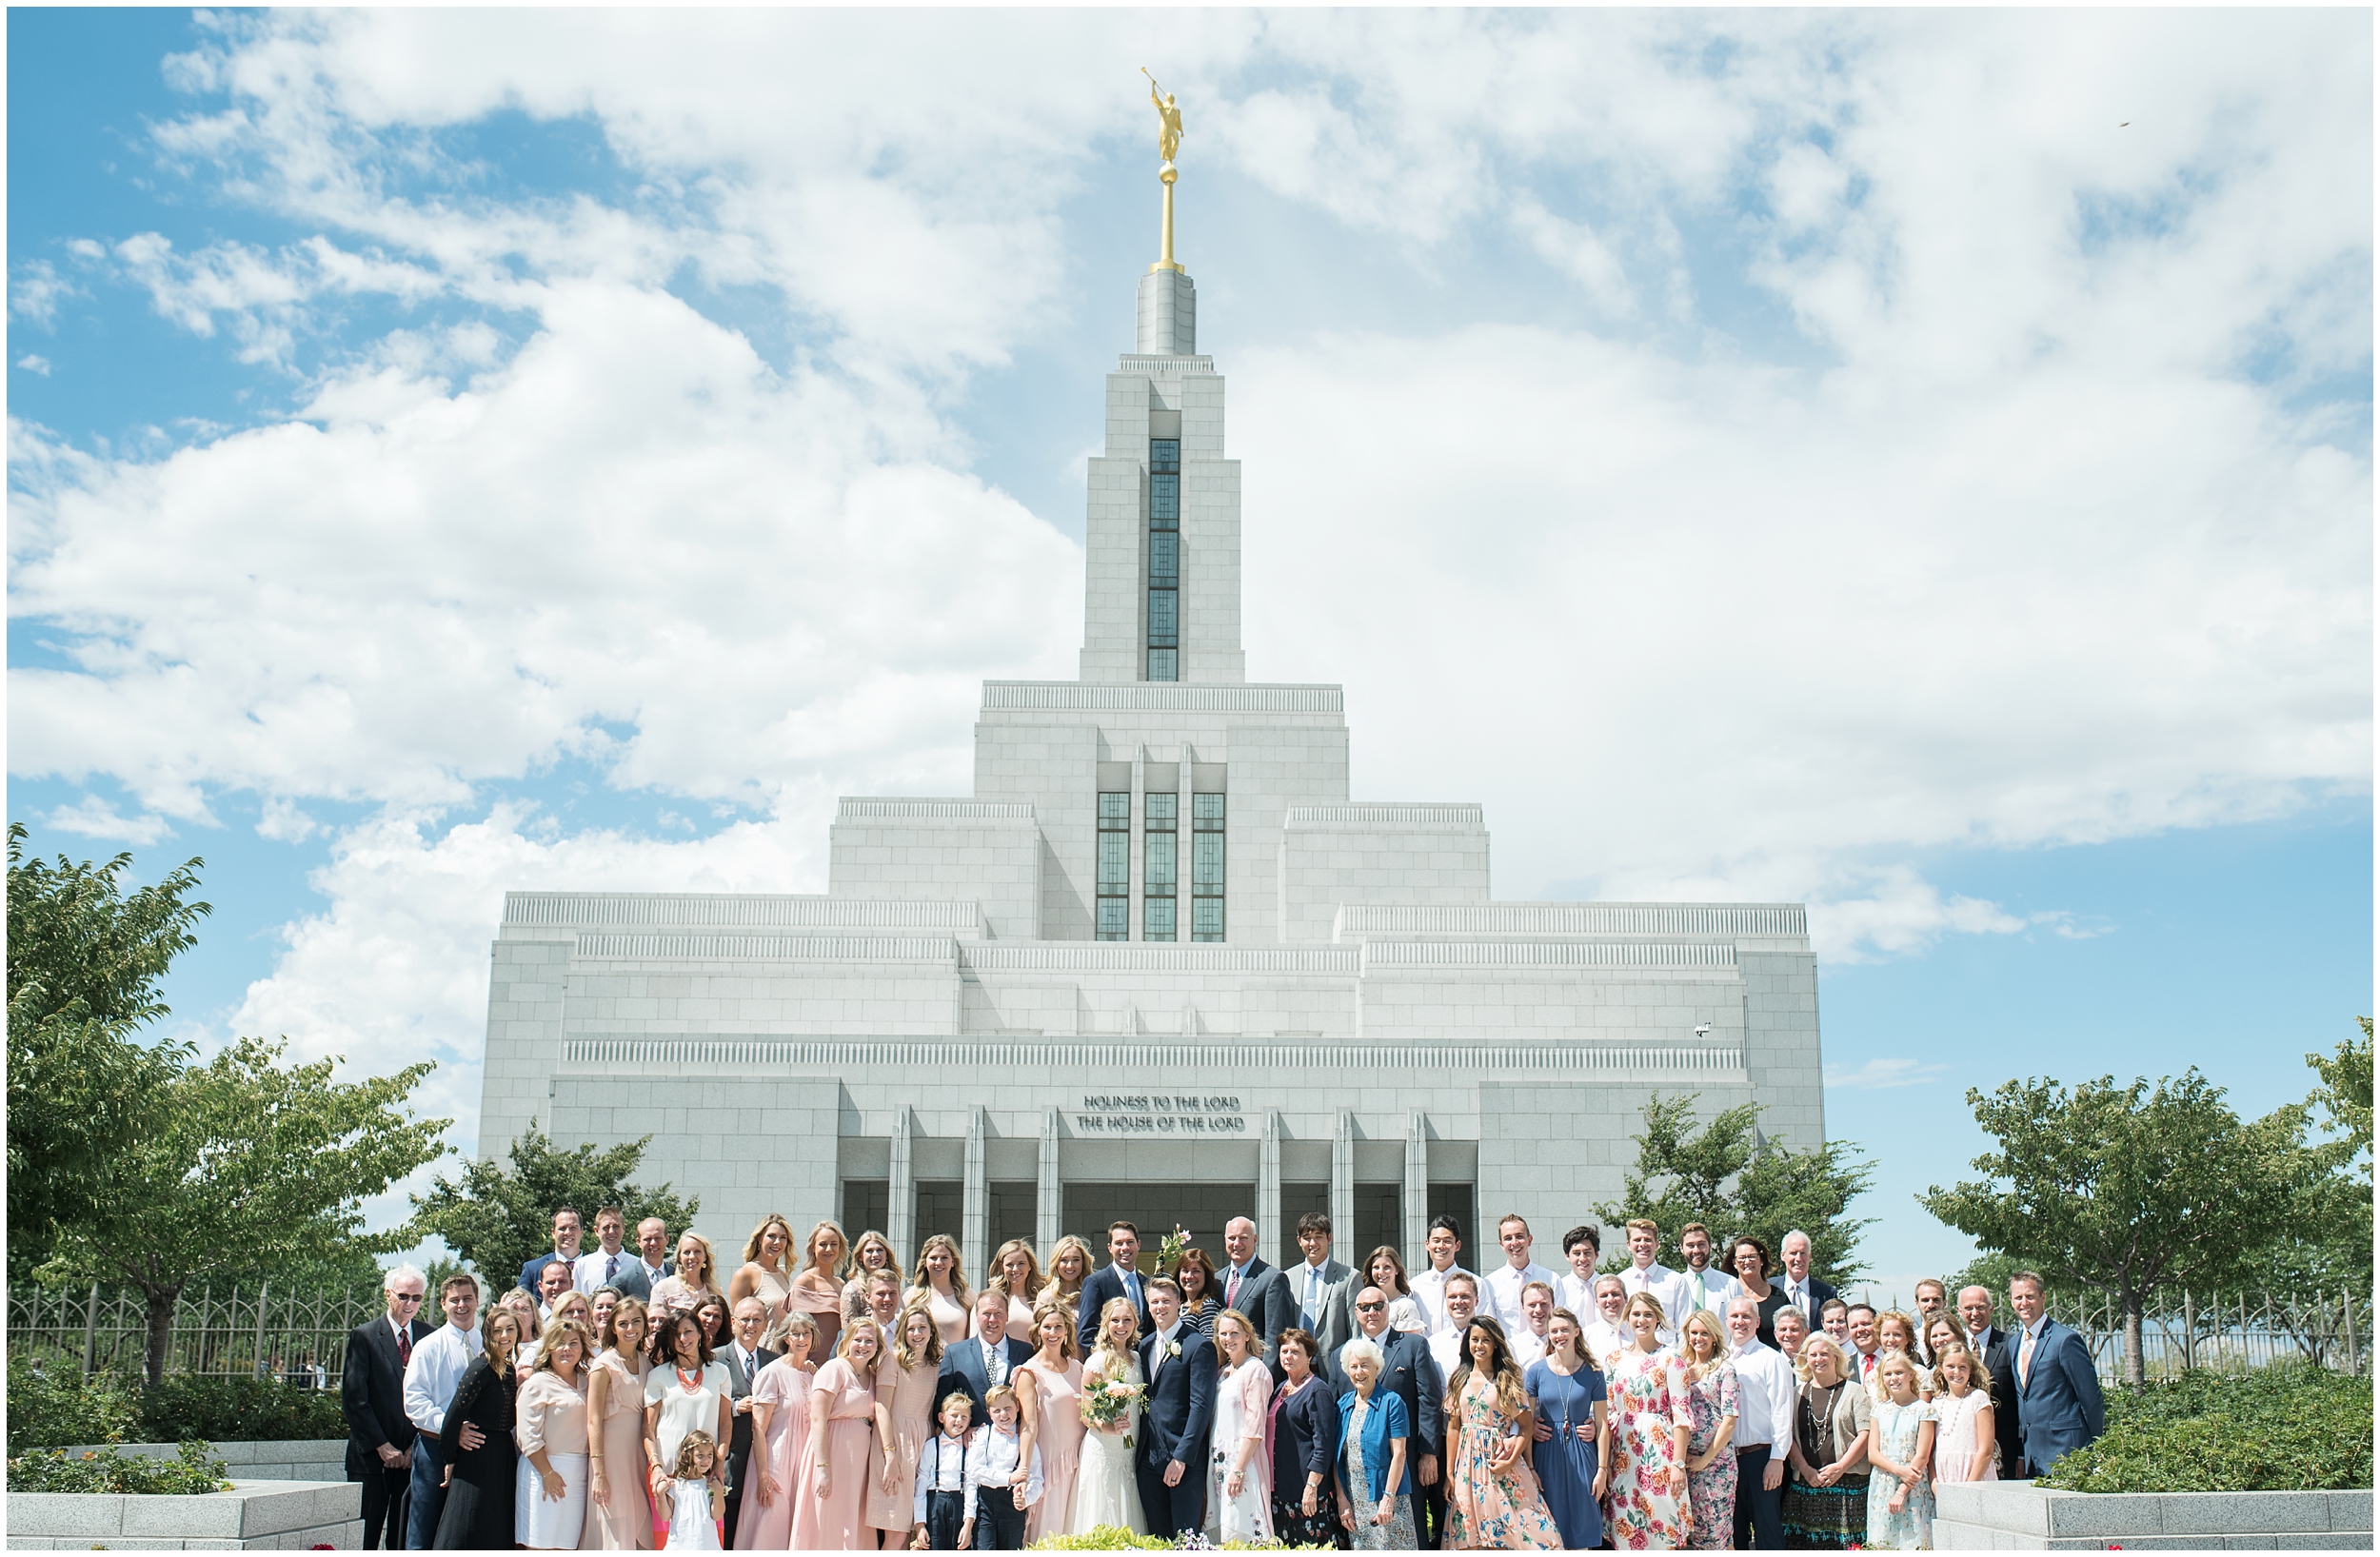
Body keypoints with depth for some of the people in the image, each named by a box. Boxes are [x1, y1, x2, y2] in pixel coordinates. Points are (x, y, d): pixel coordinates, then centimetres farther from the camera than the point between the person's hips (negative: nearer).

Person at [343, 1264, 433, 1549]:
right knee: (364, 1536, -1)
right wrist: (382, 1446, -8)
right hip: (372, 1456, -2)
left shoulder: (431, 1336, 6)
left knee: (406, 1537, 4)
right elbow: (354, 1400, -4)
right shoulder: (364, 1336, 0)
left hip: (416, 1455, 2)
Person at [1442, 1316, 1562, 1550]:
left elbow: (1527, 1426, -5)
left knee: (1498, 1541, -5)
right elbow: (1453, 1427, 8)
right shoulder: (1459, 1380, 8)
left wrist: (1510, 1462, -17)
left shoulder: (1508, 1379, -1)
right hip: (1467, 1465, 3)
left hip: (1497, 1463, -3)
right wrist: (1449, 1471, 3)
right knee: (1473, 1542, 4)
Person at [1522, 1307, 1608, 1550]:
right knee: (1550, 1532, 3)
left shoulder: (1592, 1372, 0)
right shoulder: (1536, 1371, 0)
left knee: (1580, 1529, 3)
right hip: (1547, 1455, 0)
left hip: (1581, 1455, 0)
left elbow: (1601, 1424, 3)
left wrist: (1602, 1469, -1)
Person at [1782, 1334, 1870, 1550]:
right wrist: (1806, 1469, -7)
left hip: (1847, 1482, -2)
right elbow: (1789, 1436, 7)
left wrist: (1840, 1467, -12)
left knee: (1845, 1544, -7)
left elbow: (1865, 1435, -3)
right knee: (1808, 1543, -2)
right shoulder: (1798, 1394, 13)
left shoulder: (1853, 1392, 5)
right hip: (1805, 1484, 3)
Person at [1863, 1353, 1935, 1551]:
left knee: (1912, 1546, -8)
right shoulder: (1879, 1409, 10)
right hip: (1881, 1490, 4)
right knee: (1880, 1547, 0)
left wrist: (1902, 1491, -11)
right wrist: (1898, 1470, -13)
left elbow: (1922, 1457, -6)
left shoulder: (1923, 1410, -2)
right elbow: (1872, 1453, 4)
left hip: (1913, 1491, -4)